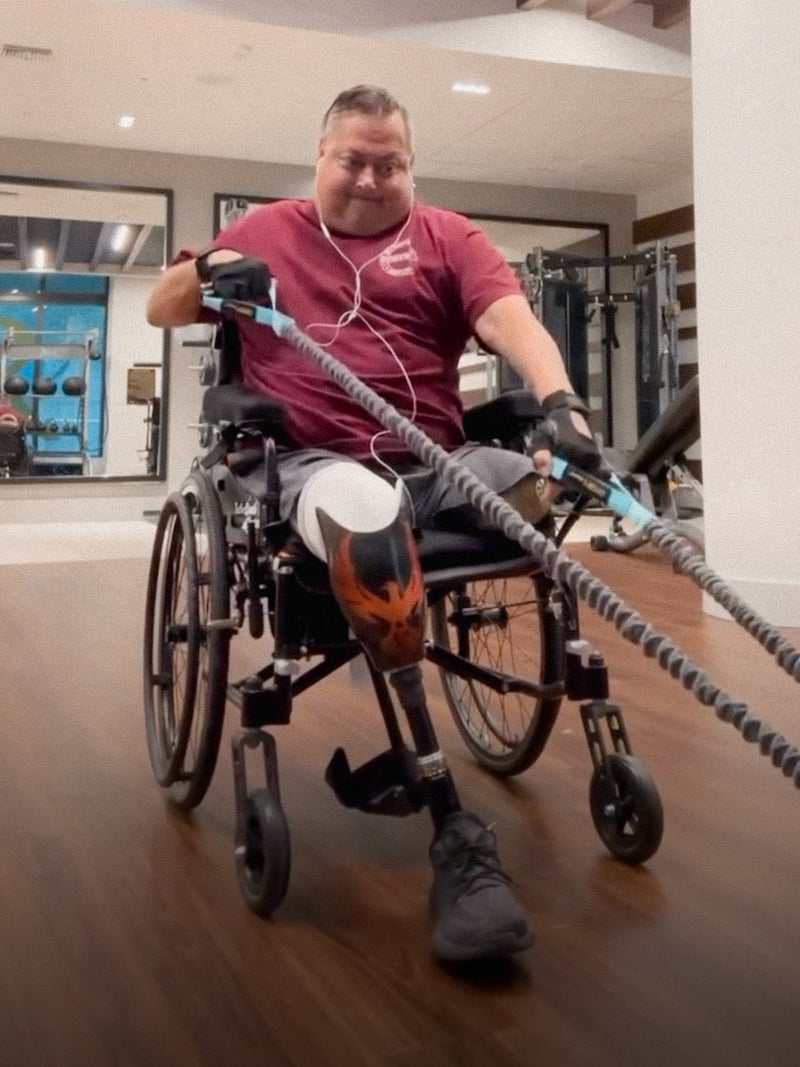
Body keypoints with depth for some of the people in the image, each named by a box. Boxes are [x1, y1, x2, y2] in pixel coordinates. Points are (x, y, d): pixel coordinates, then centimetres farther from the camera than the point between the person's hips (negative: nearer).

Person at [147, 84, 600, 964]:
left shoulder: (446, 237, 16)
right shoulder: (266, 231, 20)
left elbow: (510, 318, -3)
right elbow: (159, 312, 20)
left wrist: (558, 400, -25)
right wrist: (209, 269, -4)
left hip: (438, 461, 3)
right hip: (316, 461, -2)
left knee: (552, 484, -29)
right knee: (367, 525, -39)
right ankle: (453, 834, -37)